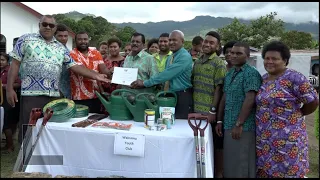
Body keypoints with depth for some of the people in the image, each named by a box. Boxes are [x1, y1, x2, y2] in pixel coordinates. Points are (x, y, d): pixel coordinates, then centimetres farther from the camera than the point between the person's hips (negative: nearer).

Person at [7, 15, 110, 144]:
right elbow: (15, 64, 3)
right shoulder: (26, 39, 6)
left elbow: (74, 66, 10)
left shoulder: (61, 48, 15)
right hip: (31, 94, -3)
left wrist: (95, 76, -1)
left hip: (54, 95, 3)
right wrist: (10, 88, -4)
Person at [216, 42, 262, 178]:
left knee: (242, 164, 3)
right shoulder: (229, 74, 14)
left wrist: (239, 124, -20)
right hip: (228, 126, 8)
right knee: (229, 162, 15)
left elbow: (250, 100, -18)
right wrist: (219, 121, 12)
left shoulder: (251, 73, -10)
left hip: (244, 127, -7)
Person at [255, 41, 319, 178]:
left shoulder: (294, 78, -13)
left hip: (286, 139, -6)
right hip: (263, 138, 7)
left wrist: (297, 114, 2)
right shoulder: (263, 79, 8)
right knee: (265, 170, 15)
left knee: (287, 171, 6)